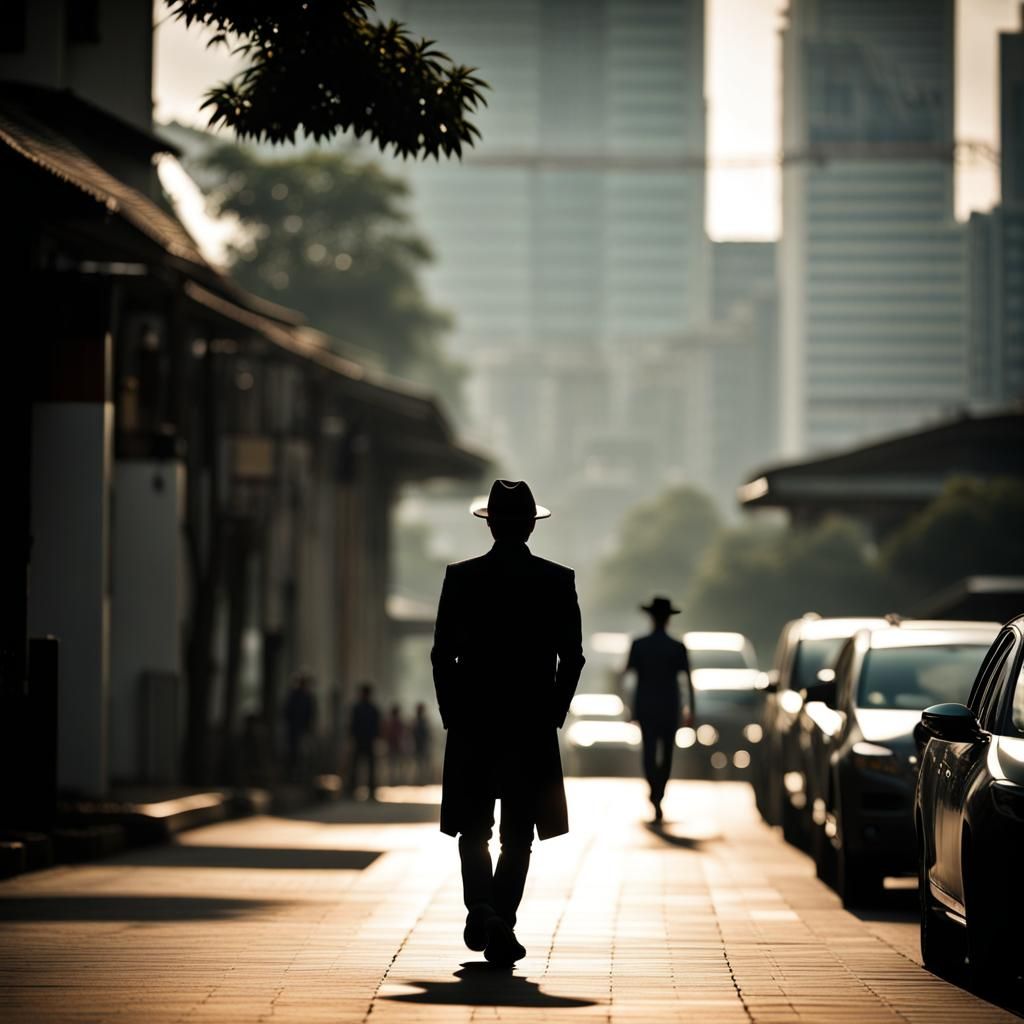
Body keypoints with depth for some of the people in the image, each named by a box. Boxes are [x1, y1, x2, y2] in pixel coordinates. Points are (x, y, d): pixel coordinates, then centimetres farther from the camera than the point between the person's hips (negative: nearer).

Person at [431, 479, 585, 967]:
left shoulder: (460, 578, -2)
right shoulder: (558, 581, -2)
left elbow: (442, 655, -1)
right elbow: (571, 657, -2)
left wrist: (452, 714, 8)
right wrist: (553, 714, 8)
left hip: (471, 724, 0)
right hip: (533, 726, 0)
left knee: (473, 828, 13)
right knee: (517, 835, 6)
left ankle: (481, 906, -8)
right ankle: (501, 926, -3)